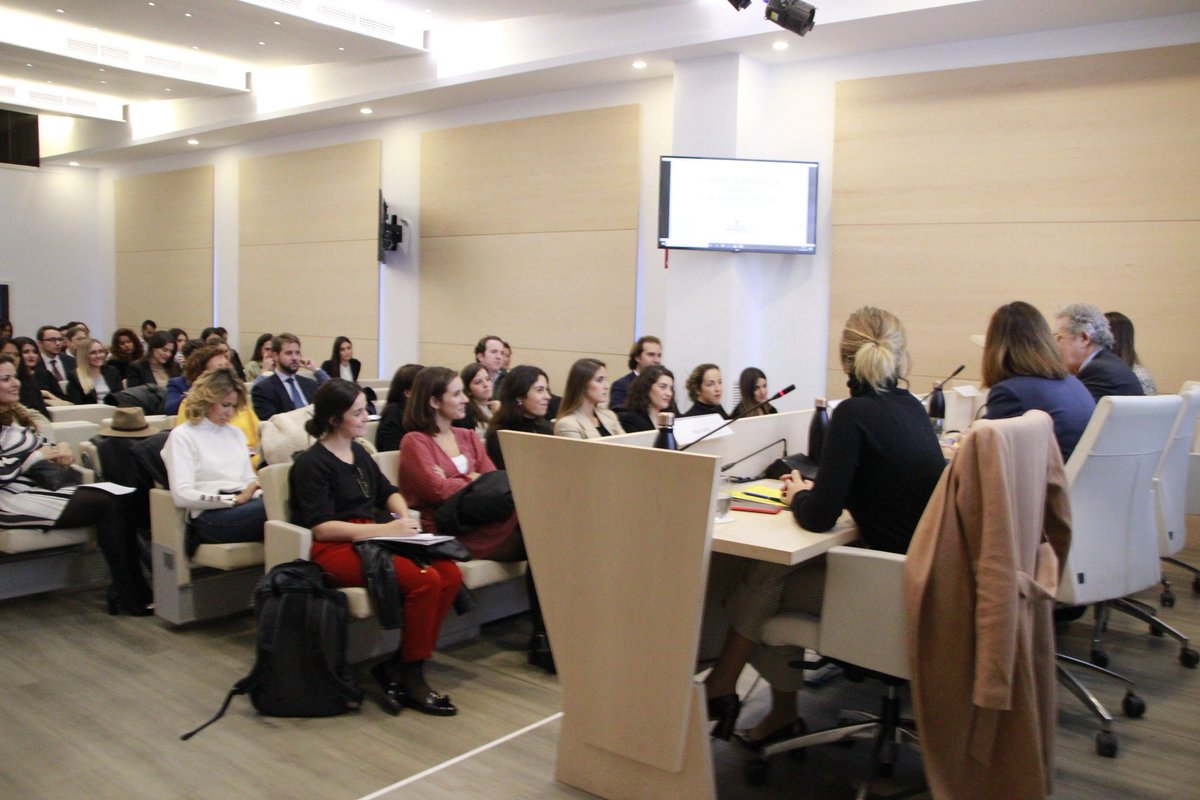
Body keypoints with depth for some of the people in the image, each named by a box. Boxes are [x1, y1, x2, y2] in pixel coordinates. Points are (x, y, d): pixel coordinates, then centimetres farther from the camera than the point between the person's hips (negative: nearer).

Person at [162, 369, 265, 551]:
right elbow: (182, 495, -6)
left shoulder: (236, 433, 28)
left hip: (244, 507, 6)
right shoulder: (182, 435, 7)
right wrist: (235, 499, -13)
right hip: (210, 517, -6)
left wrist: (261, 490, -3)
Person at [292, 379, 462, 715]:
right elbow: (321, 527, -16)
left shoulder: (359, 453, 17)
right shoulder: (312, 463, -7)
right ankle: (410, 679, -13)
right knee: (425, 581, -29)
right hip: (334, 549, -8)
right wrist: (386, 529, -21)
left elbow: (388, 492, 26)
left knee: (449, 574, -17)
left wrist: (403, 515, 2)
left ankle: (394, 663, -8)